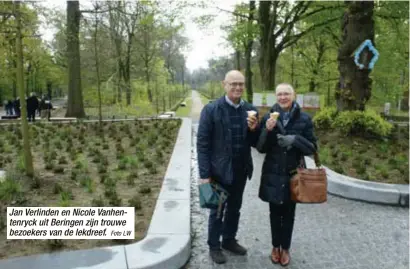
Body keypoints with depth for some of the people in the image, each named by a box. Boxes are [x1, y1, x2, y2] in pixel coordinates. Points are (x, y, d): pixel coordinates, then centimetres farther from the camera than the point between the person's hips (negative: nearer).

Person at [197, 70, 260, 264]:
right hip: (219, 170, -4)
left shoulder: (250, 110, 2)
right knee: (217, 210, 12)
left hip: (241, 170, 5)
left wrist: (254, 129, -16)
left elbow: (255, 143, 6)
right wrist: (204, 174, -16)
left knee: (234, 208, 20)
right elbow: (202, 143, -13)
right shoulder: (211, 109, -12)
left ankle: (229, 240, 41)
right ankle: (214, 246, 32)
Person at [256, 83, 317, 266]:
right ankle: (275, 246, 32)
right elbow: (260, 148, -3)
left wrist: (295, 139, -22)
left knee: (288, 214, 13)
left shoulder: (304, 119, -5)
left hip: (293, 174, 0)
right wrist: (267, 130, -20)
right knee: (275, 212, 12)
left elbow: (312, 148, -4)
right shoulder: (268, 118, -3)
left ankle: (285, 248, 32)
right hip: (273, 174, 0)